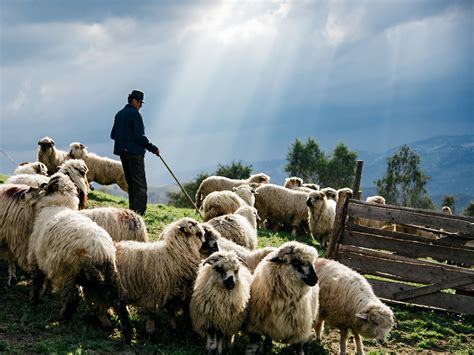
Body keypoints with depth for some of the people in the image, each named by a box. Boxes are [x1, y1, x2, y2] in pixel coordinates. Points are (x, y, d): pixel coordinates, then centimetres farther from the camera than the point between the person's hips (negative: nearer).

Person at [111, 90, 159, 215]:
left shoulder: (119, 114, 16)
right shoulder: (134, 114, -10)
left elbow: (113, 135, 18)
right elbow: (139, 136, -16)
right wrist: (152, 148, -10)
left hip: (122, 152, 9)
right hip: (135, 152, -8)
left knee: (131, 183, 14)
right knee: (140, 184, -8)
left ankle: (132, 210, 14)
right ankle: (139, 212, -15)